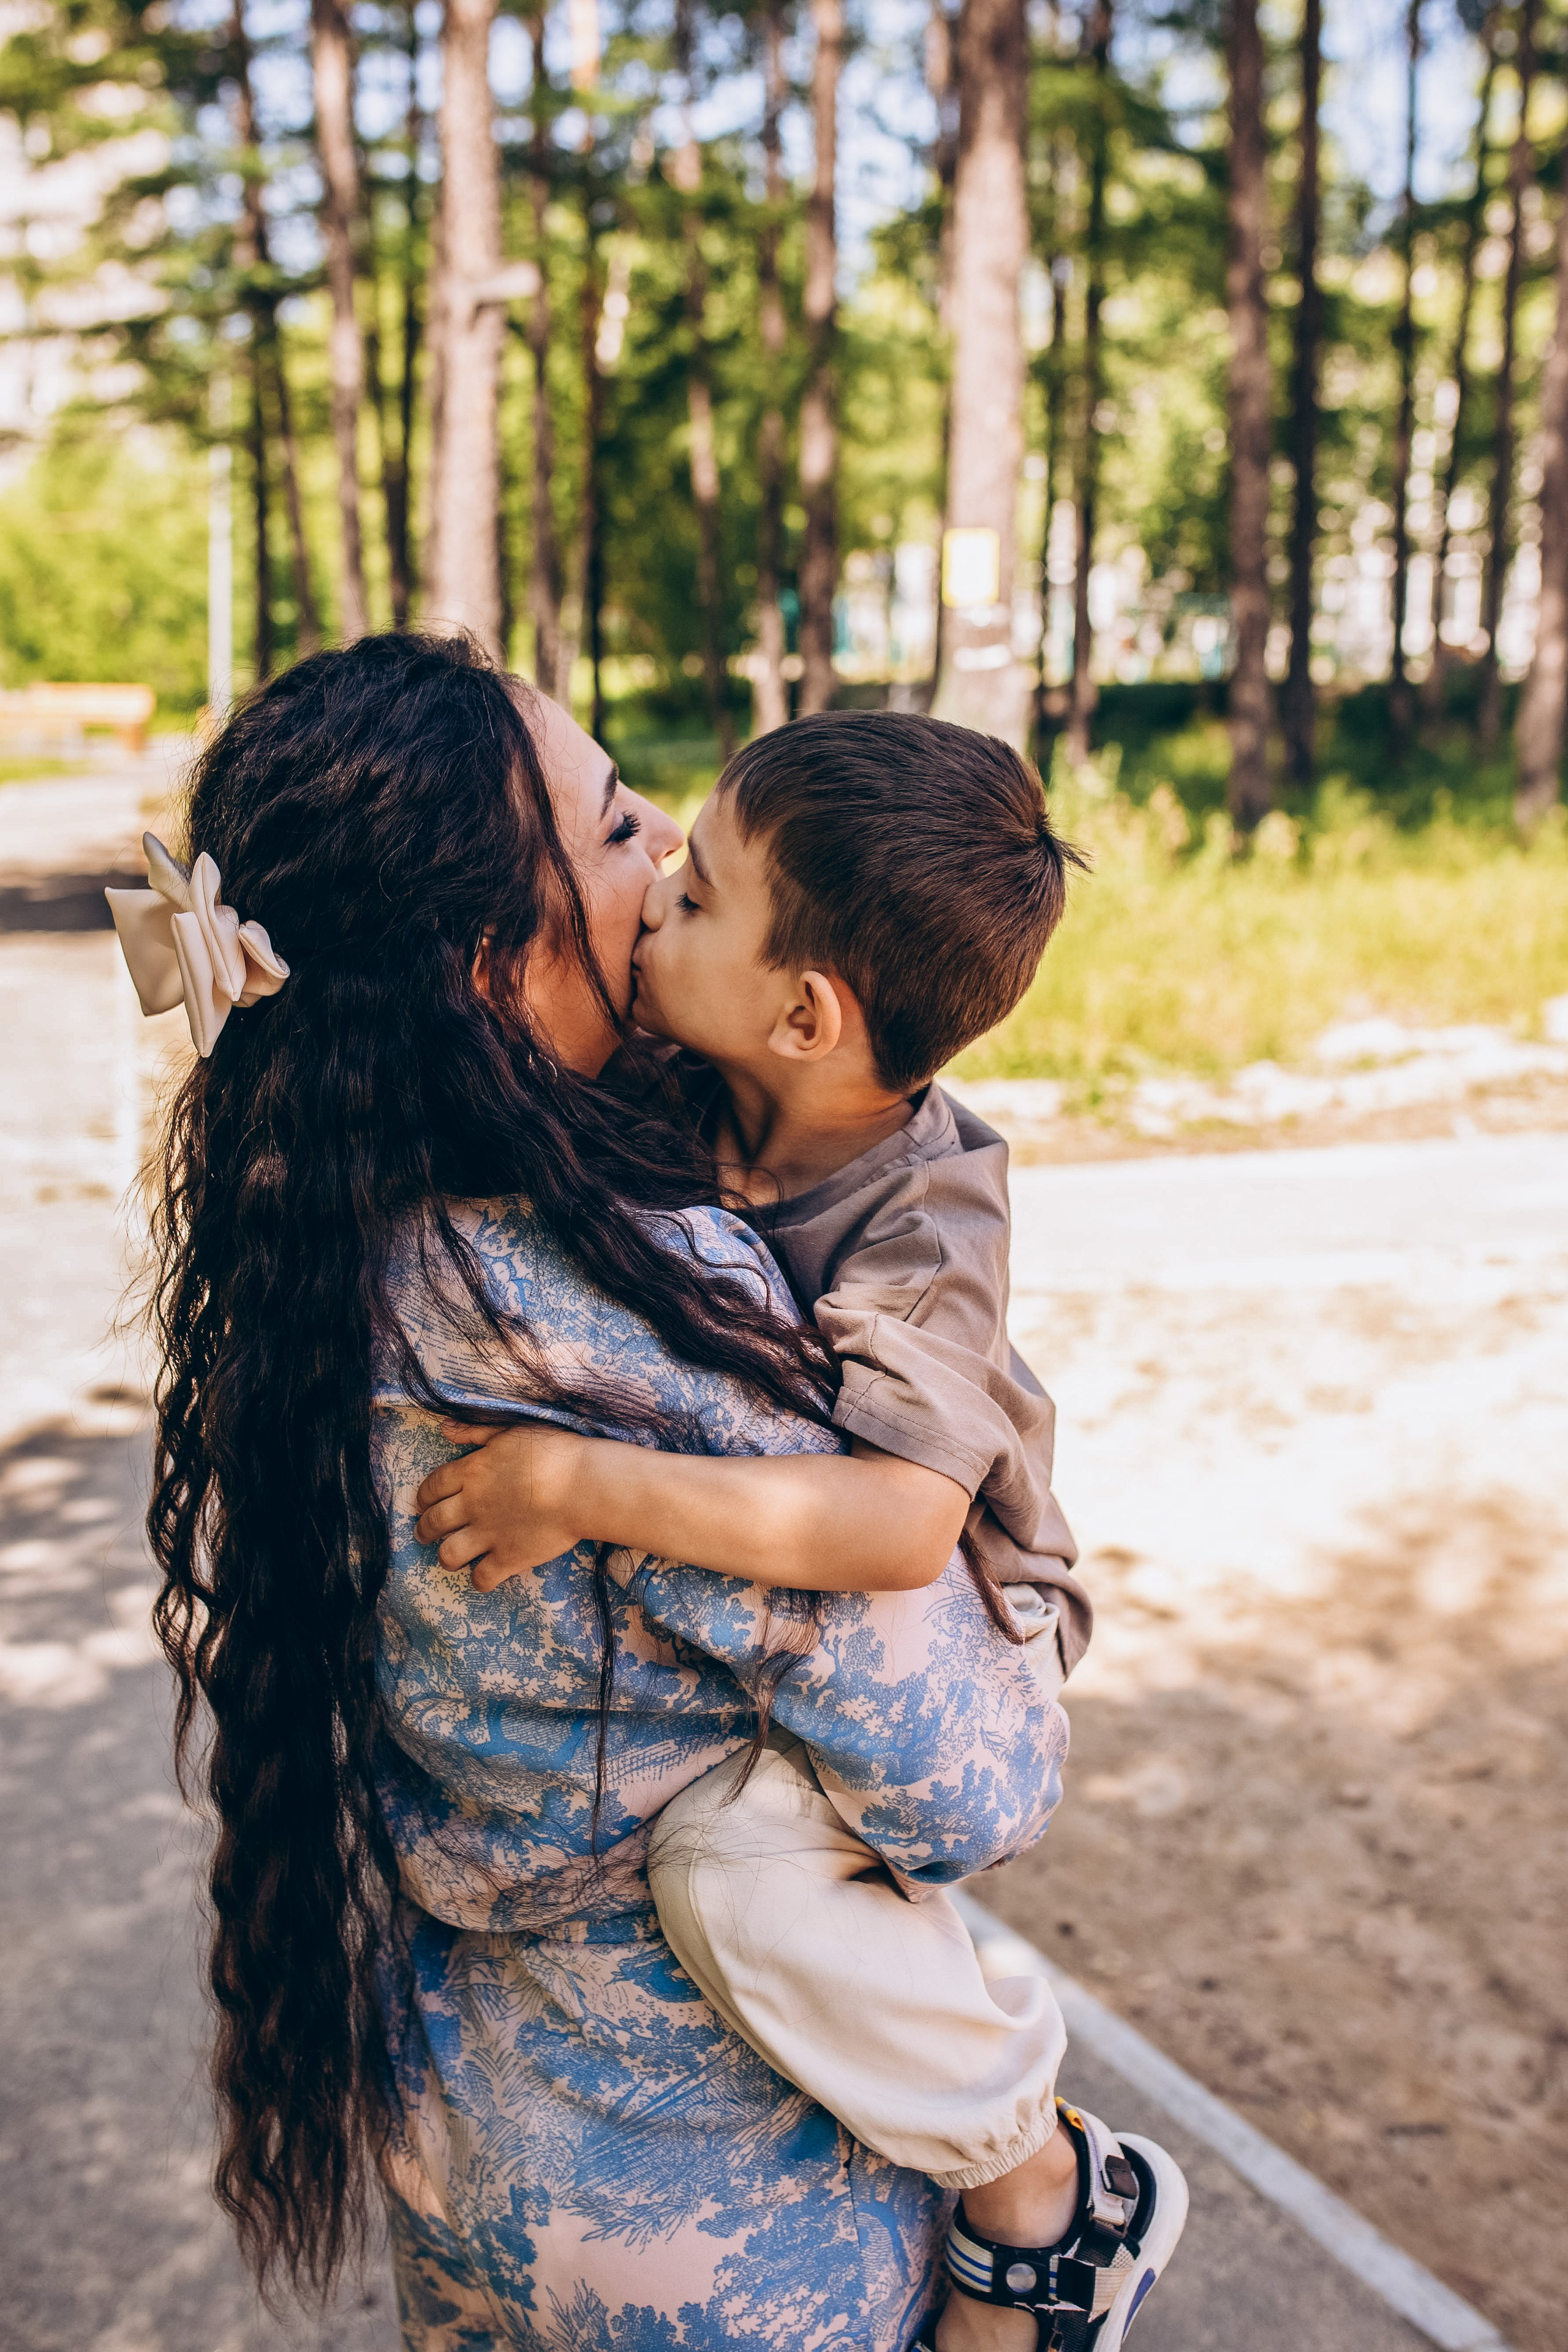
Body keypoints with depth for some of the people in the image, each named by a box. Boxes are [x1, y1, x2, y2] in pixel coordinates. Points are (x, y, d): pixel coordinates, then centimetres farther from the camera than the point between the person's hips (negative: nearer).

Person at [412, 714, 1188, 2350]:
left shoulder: (917, 1229, -32)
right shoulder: (683, 1094, -13)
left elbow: (898, 1525, -45)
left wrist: (589, 1491, -44)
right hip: (735, 1596, 8)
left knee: (734, 1854, -32)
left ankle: (1054, 2196, -9)